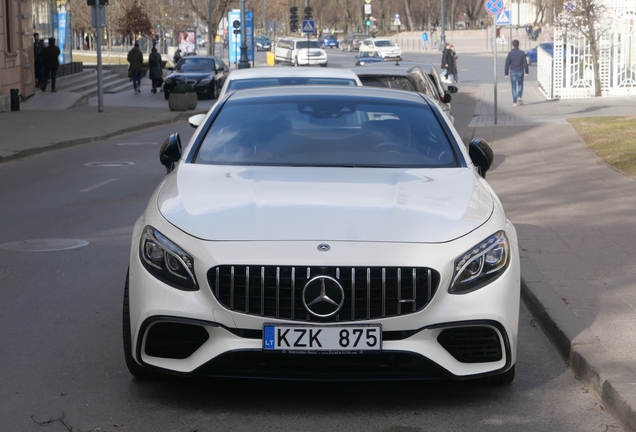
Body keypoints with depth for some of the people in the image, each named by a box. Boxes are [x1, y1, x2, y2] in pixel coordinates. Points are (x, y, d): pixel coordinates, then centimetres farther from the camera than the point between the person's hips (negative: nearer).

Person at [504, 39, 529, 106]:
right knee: (520, 84, 21)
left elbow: (507, 64, -6)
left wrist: (506, 74, 1)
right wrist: (526, 72, 1)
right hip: (520, 71, 1)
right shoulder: (522, 53, -6)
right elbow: (525, 63, -7)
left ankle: (514, 102, 4)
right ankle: (519, 97, 1)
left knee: (514, 87, 7)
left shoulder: (510, 53, -8)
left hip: (513, 72, -1)